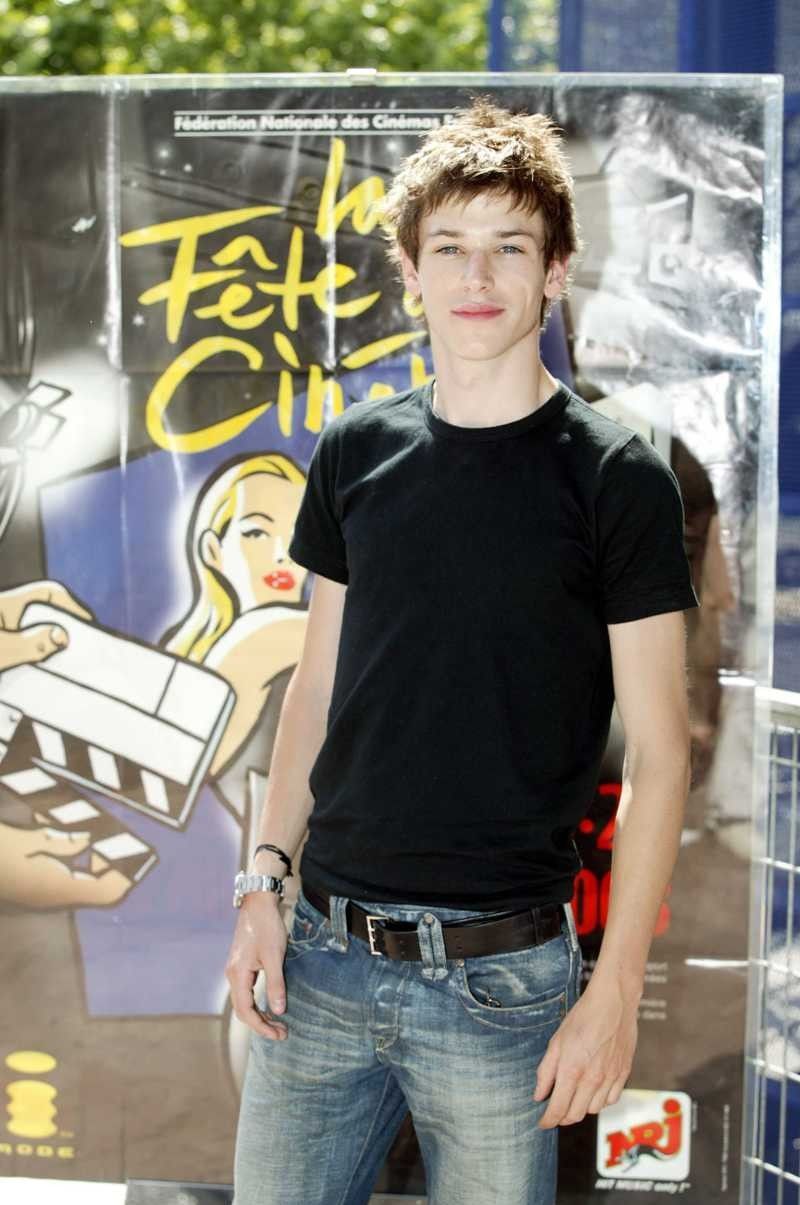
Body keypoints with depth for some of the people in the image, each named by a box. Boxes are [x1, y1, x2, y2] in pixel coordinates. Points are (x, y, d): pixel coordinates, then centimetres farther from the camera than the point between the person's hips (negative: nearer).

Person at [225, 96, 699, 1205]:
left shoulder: (615, 477, -6)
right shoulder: (357, 451, 6)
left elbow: (658, 751, -6)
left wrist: (615, 995, -10)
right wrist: (263, 884, 5)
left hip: (501, 976, -3)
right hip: (323, 953, 4)